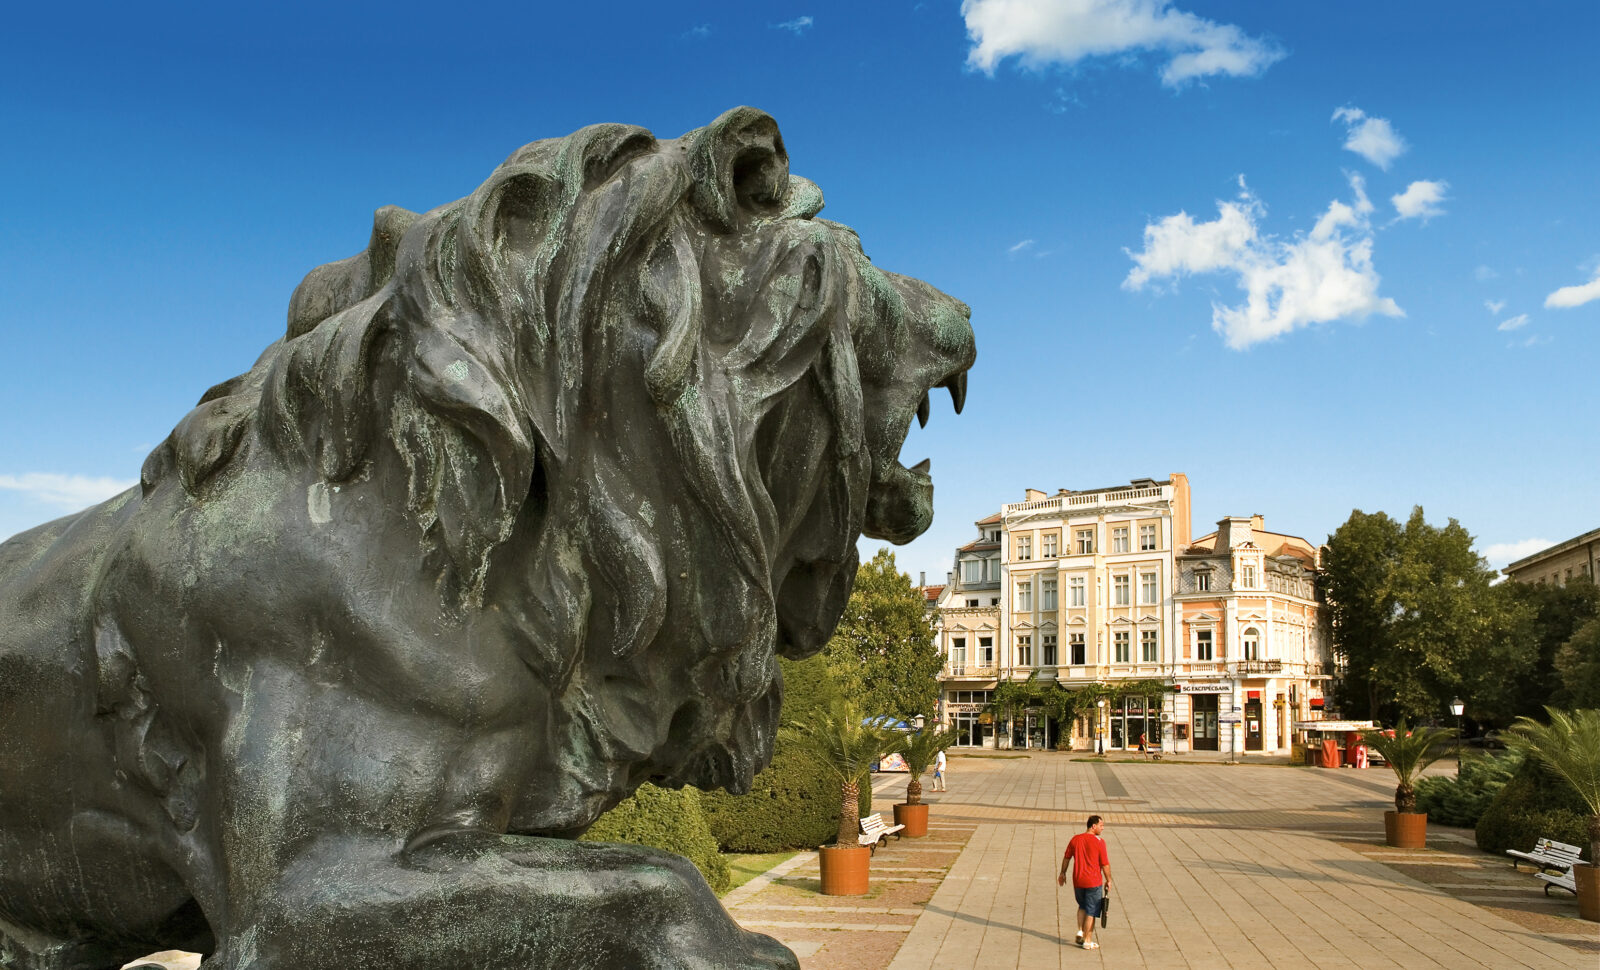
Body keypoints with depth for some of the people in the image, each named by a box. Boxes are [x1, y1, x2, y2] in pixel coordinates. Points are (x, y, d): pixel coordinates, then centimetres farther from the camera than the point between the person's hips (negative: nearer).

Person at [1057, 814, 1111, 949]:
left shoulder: (1075, 839, 2)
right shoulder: (1099, 842, -12)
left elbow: (1066, 858, 11)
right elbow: (1105, 864, -11)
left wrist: (1063, 873, 23)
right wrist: (1108, 880, 2)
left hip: (1077, 881, 4)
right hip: (1094, 882, -4)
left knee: (1082, 907, 25)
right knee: (1091, 912, 6)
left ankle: (1080, 932, 14)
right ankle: (1087, 941, 10)